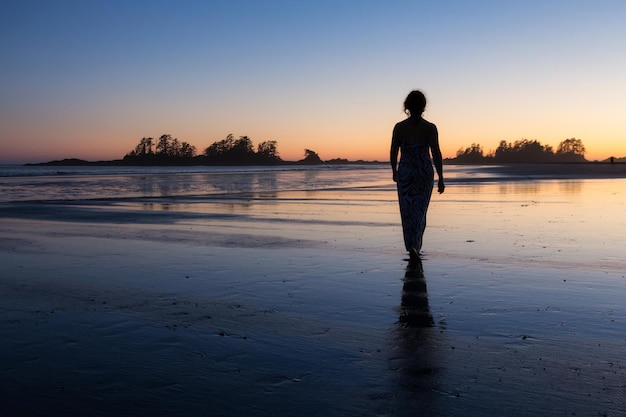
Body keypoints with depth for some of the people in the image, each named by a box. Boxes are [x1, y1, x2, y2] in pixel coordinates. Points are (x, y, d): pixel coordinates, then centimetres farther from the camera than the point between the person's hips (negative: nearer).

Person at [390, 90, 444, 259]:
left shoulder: (399, 127, -4)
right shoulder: (430, 128, -6)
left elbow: (393, 153, 2)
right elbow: (436, 154, -9)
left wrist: (394, 171, 19)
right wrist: (441, 178, -5)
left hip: (405, 172, 0)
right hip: (425, 172, 0)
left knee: (407, 211, 9)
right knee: (420, 210, 15)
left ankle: (412, 246, 2)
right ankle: (415, 244, 7)